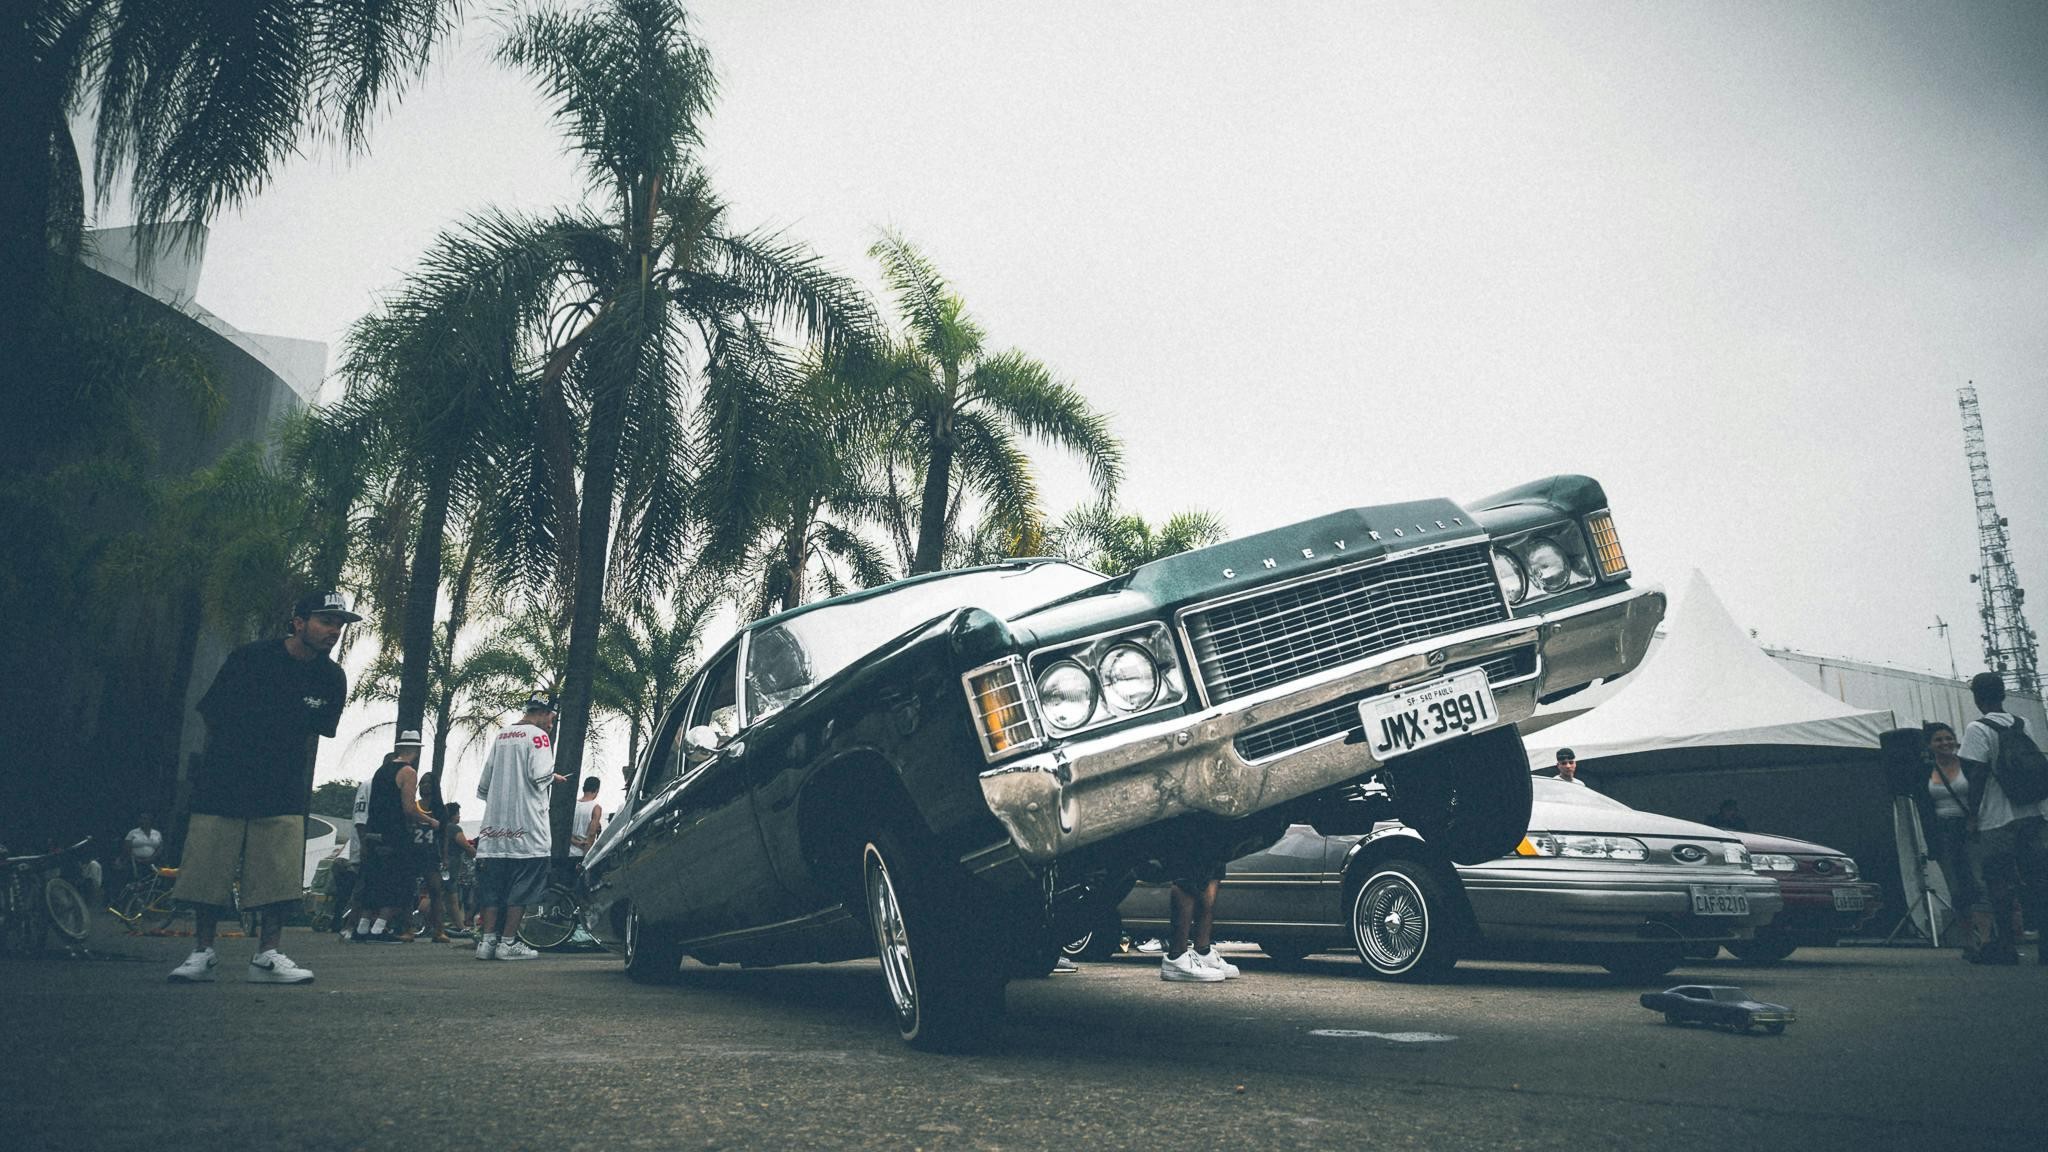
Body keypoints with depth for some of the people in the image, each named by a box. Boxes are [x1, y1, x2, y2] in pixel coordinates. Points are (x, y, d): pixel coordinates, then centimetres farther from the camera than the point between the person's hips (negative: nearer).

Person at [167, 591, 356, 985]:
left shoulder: (332, 679, 2)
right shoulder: (249, 658, -7)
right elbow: (213, 716, 4)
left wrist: (301, 786, 10)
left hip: (283, 794, 2)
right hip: (223, 787, -2)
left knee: (280, 877, -4)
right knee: (208, 873, 1)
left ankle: (267, 956, 4)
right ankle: (203, 953, 14)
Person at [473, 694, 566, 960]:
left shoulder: (500, 736, 15)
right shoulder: (538, 735, -6)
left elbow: (484, 782, 16)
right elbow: (540, 775, -18)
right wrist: (553, 776, 3)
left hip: (495, 826, 7)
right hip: (527, 827, -7)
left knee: (493, 886, 10)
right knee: (521, 888, -1)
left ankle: (488, 940, 9)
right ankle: (508, 942, 0)